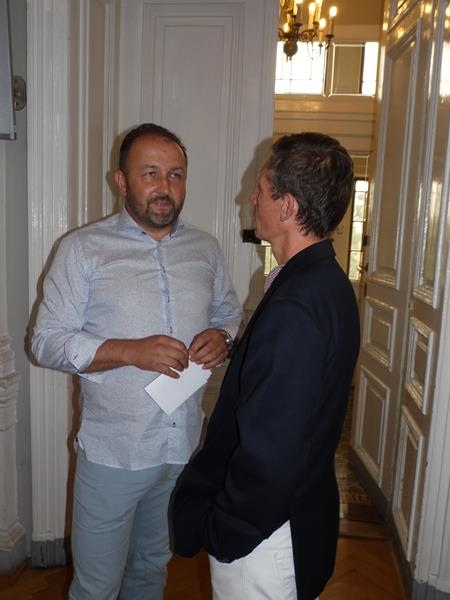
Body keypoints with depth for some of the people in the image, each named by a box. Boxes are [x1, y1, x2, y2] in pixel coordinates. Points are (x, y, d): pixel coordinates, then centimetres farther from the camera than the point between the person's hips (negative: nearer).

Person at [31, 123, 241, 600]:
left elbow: (230, 316, 12)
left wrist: (222, 339, -12)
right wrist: (131, 352, -24)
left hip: (184, 447, 4)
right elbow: (47, 340, -10)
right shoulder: (83, 248, -9)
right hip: (112, 452, -3)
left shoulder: (205, 248, 3)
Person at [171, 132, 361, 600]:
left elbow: (270, 451, -29)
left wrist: (221, 531, -15)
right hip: (304, 506, 9)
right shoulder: (327, 282, 1)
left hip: (264, 531, -9)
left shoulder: (294, 307, -31)